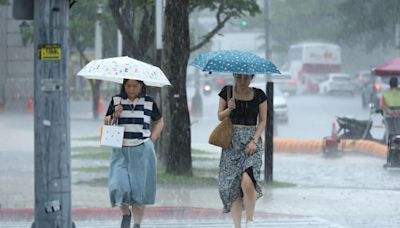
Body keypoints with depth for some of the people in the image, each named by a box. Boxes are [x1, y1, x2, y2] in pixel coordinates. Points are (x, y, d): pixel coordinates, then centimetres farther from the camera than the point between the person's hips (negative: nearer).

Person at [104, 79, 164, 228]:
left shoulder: (148, 102, 3)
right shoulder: (117, 100, 4)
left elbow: (159, 122, 16)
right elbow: (106, 124, 10)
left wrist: (151, 140, 5)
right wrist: (115, 116, -10)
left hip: (142, 151, 0)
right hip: (121, 151, 0)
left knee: (139, 189, -2)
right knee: (119, 186, -12)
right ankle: (126, 214, 16)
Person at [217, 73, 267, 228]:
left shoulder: (259, 95, 3)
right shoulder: (227, 92, 5)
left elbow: (262, 121, 5)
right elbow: (220, 116, 10)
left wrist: (254, 140, -8)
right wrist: (229, 109, -11)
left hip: (251, 141, -2)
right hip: (232, 142, 2)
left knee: (247, 182, -22)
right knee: (232, 186, -4)